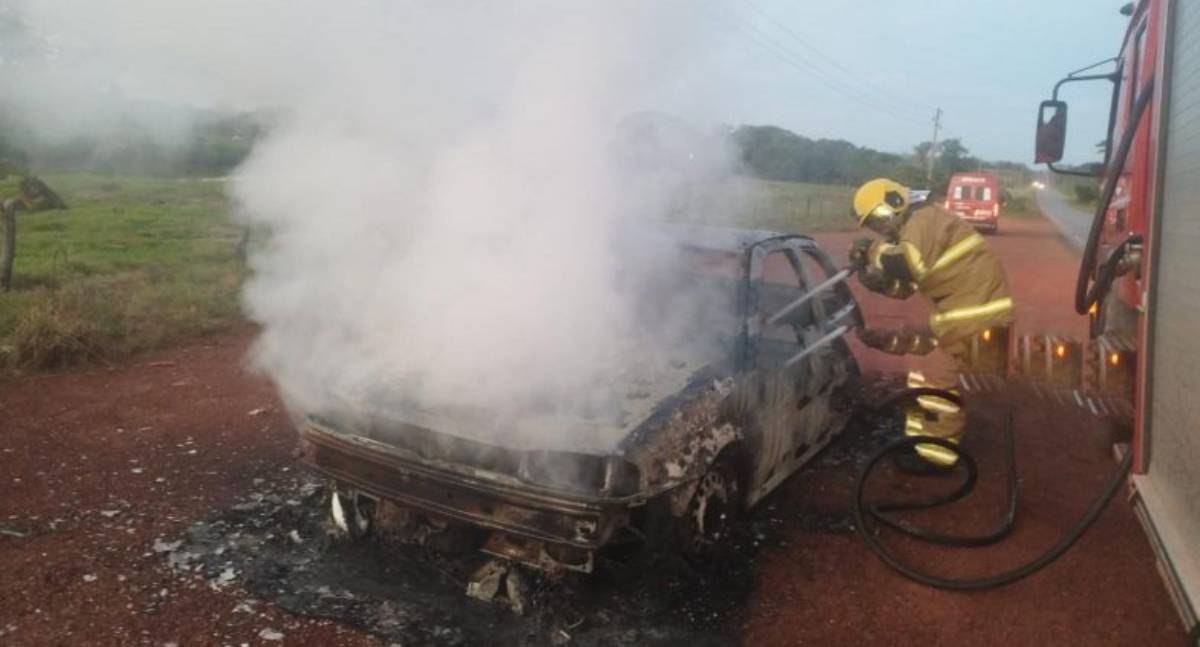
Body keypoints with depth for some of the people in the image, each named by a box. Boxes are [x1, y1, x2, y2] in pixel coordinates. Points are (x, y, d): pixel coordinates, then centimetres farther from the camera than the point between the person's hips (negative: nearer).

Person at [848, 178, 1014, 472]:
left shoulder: (924, 219, -12)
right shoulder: (914, 229, 19)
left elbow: (907, 263, -31)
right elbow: (902, 287, 17)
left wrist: (875, 250, -13)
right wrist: (867, 269, 4)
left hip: (978, 307, -11)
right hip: (966, 307, 11)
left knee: (938, 377, -8)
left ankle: (935, 453, 0)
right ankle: (927, 442, 27)